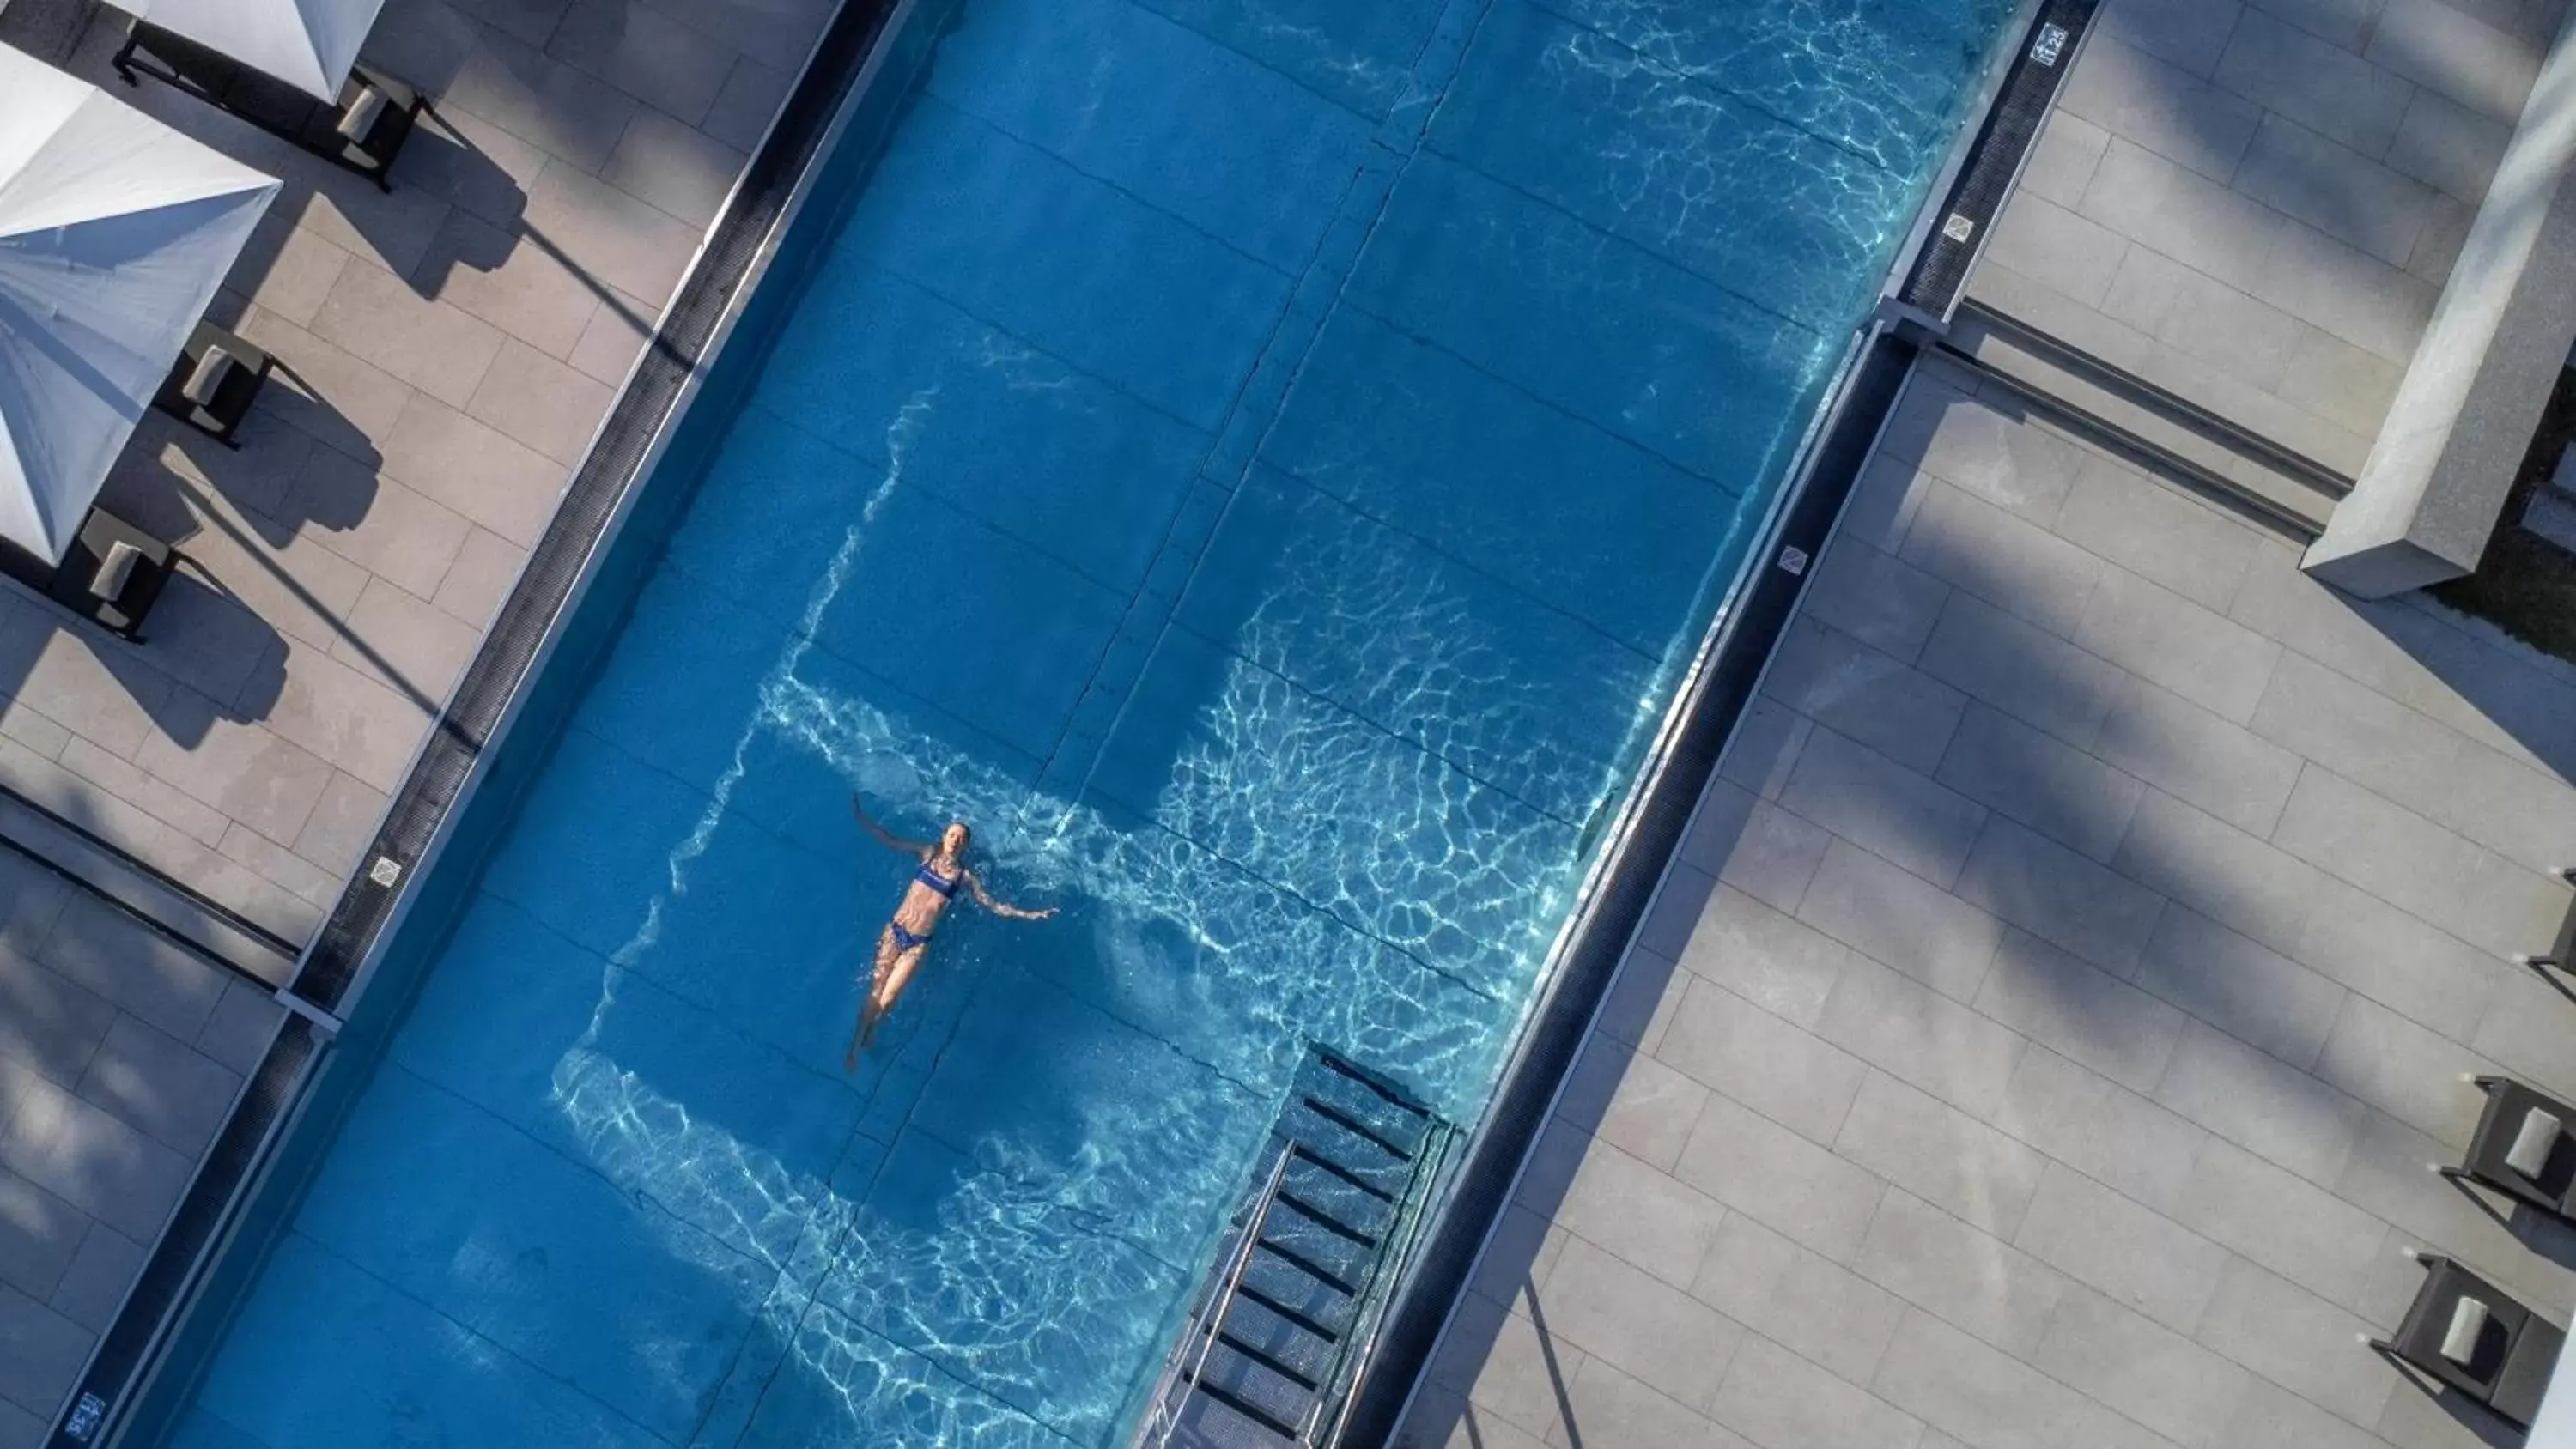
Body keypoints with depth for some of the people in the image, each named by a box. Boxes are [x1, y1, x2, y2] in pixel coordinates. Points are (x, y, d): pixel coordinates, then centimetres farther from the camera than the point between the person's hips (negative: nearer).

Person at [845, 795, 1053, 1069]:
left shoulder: (965, 876, 3)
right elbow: (888, 840, 7)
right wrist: (860, 816, -1)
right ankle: (854, 1049, 6)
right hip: (894, 931, 1)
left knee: (886, 1002, -9)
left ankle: (870, 1030, 21)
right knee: (874, 995, -7)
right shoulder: (928, 854, 5)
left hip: (919, 944, 0)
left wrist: (1030, 915, -5)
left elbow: (995, 906, 4)